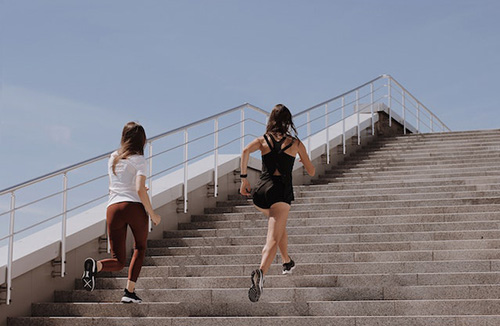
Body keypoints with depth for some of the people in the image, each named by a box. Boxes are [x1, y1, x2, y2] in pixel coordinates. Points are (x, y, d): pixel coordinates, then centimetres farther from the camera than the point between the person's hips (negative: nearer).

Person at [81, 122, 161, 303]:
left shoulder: (113, 158, 19)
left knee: (119, 262, 7)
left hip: (113, 208, 4)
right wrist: (152, 214, -3)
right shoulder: (138, 159, 2)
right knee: (140, 248, 23)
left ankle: (95, 265, -26)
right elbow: (140, 190, -11)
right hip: (135, 207, -4)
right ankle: (130, 292, 13)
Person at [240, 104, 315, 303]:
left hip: (261, 191, 4)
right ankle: (260, 273, -43)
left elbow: (246, 151, -9)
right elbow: (311, 172, 17)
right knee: (273, 239, -18)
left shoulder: (263, 140, 13)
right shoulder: (296, 143, 11)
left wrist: (244, 179, -6)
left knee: (279, 224, 34)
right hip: (281, 192, -4)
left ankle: (287, 262, 46)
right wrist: (302, 157, 37)